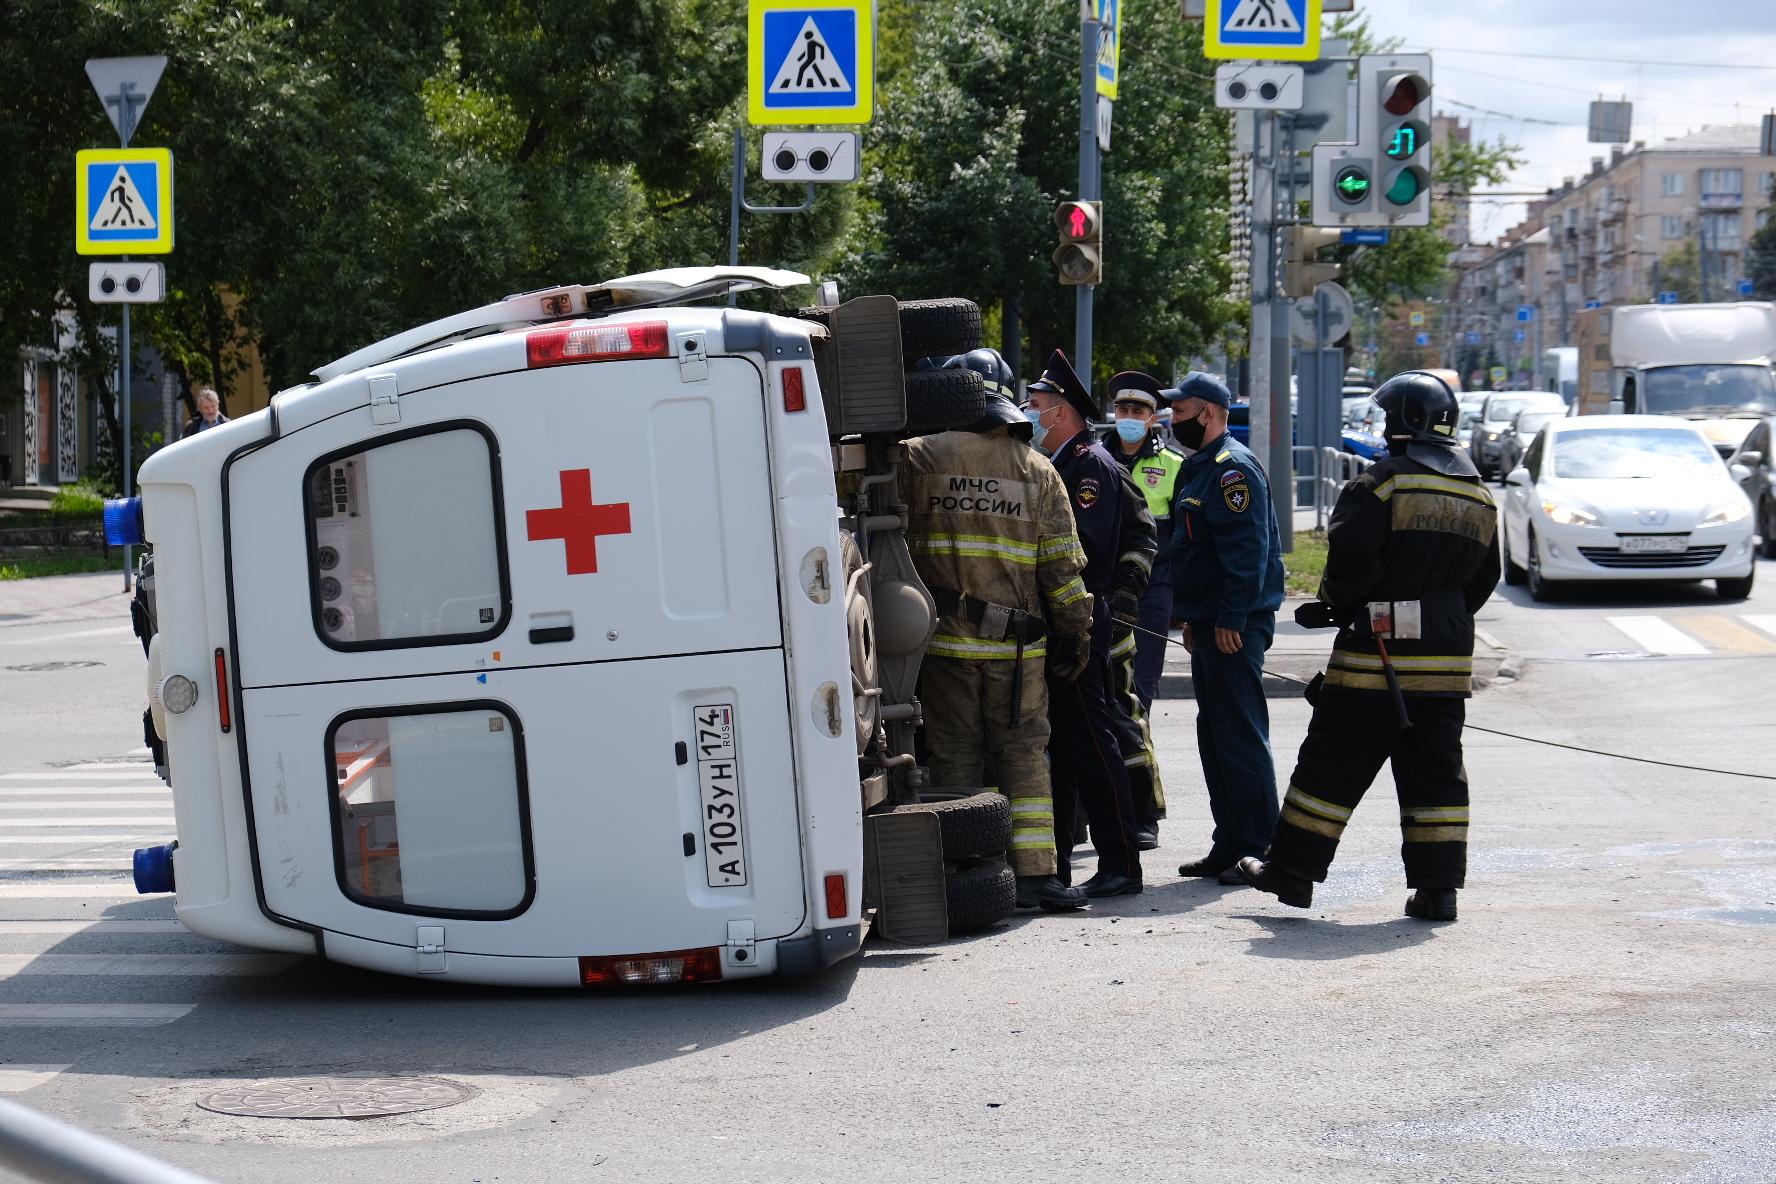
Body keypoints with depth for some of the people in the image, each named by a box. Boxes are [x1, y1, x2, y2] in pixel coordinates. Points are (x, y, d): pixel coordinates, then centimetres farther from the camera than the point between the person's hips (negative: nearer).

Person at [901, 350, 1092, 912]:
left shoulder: (918, 458, -4)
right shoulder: (1038, 471, 3)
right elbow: (1063, 566, 4)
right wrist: (1074, 635, 11)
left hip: (942, 638, -1)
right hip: (1017, 648, 1)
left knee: (954, 757, 6)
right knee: (1024, 755, 7)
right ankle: (1034, 872, 2)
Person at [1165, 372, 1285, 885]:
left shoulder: (1233, 469, -14)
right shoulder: (1199, 468, 18)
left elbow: (1248, 550, -21)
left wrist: (1230, 619, -23)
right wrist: (1189, 617, 21)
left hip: (1234, 627, -11)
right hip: (1208, 624, 11)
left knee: (1240, 736, -9)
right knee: (1214, 735, 12)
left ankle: (1258, 849, -6)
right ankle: (1228, 846, 18)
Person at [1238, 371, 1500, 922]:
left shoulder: (1383, 483, -11)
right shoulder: (1479, 494, 11)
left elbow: (1351, 561, -15)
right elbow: (1482, 579, 16)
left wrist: (1331, 606, 3)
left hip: (1379, 649, -6)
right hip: (1448, 655, 6)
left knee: (1333, 764, 2)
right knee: (1436, 772, 8)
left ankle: (1292, 868, 8)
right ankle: (1438, 887, 6)